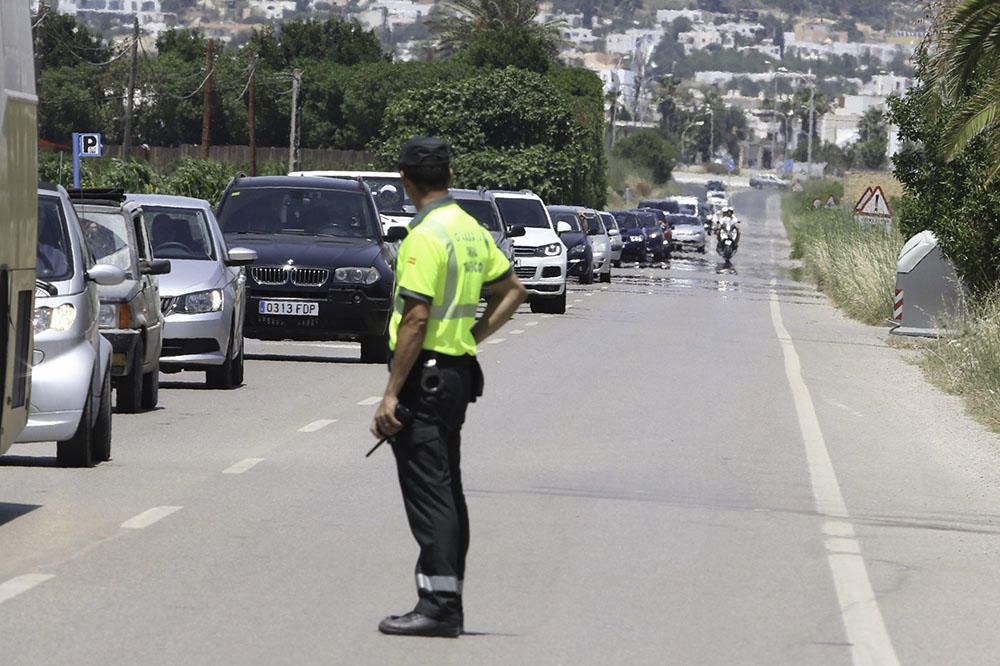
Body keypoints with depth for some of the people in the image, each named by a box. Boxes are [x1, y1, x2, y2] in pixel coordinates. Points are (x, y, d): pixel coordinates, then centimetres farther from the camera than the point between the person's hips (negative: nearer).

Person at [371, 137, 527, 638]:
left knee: (427, 492, -8)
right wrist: (473, 336, 13)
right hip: (459, 371, 9)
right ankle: (448, 605, 17)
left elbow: (416, 320, -20)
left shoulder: (425, 236, -17)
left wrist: (391, 394, -18)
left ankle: (437, 606, -9)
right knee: (448, 491, 13)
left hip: (425, 375, -9)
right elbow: (512, 291, 20)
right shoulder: (471, 229, 11)